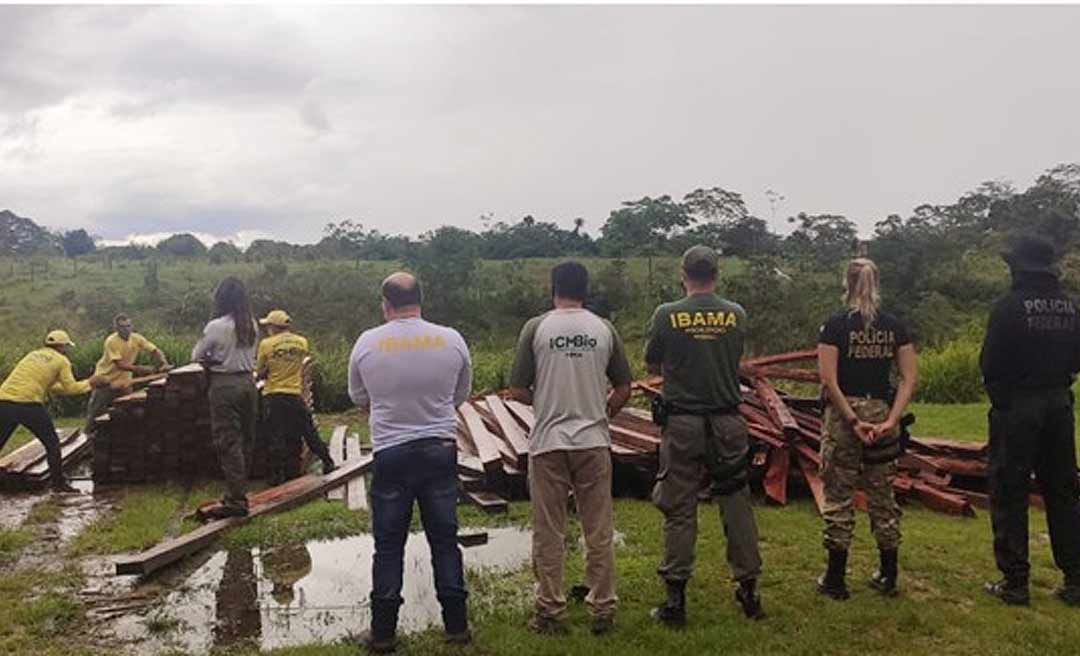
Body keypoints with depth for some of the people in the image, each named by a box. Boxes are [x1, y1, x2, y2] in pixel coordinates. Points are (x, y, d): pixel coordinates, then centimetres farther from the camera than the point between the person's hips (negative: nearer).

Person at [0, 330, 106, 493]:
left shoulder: (33, 354, 26)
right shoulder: (61, 360, 8)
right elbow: (71, 388, 2)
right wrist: (90, 382, 19)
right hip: (28, 404, -6)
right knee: (52, 444, 9)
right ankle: (58, 484, 10)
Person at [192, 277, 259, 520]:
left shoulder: (216, 327, -13)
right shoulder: (252, 325, 4)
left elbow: (196, 356, -4)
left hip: (224, 384, -6)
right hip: (248, 382, 6)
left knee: (228, 443, -3)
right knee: (245, 440, 12)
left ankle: (235, 500, -3)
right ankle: (239, 493, 21)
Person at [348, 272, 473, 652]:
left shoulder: (367, 343, -6)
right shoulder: (452, 340, -4)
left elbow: (359, 399, 9)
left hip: (390, 453, -1)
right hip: (441, 449, 1)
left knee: (388, 546, 10)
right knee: (445, 540, 12)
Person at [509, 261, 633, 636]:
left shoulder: (536, 328, -4)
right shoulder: (604, 329, 3)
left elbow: (517, 391, -3)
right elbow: (623, 389, 7)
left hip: (548, 443, -2)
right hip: (594, 442, 2)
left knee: (548, 533, 8)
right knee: (599, 532, 11)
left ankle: (550, 612, 16)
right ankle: (603, 611, 18)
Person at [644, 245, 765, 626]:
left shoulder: (667, 315, -7)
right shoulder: (736, 314, 0)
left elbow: (652, 367, 4)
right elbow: (735, 362, 12)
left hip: (681, 423, -2)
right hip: (727, 423, 2)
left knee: (679, 510, 5)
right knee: (737, 505, 12)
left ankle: (676, 600, 10)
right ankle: (749, 591, 22)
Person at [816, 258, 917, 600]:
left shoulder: (836, 324, -8)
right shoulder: (894, 326, 4)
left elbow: (829, 380, -14)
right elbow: (910, 378, -1)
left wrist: (853, 421, -11)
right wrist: (891, 419, -6)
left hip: (843, 415, -3)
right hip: (882, 413, 4)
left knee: (839, 498, 5)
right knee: (882, 497, 14)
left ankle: (835, 579, 11)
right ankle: (888, 576, 23)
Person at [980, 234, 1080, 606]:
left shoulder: (1010, 307, -13)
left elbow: (989, 363, -12)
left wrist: (997, 387, 8)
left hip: (1015, 407, -5)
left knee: (1010, 495, 2)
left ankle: (1015, 582, 5)